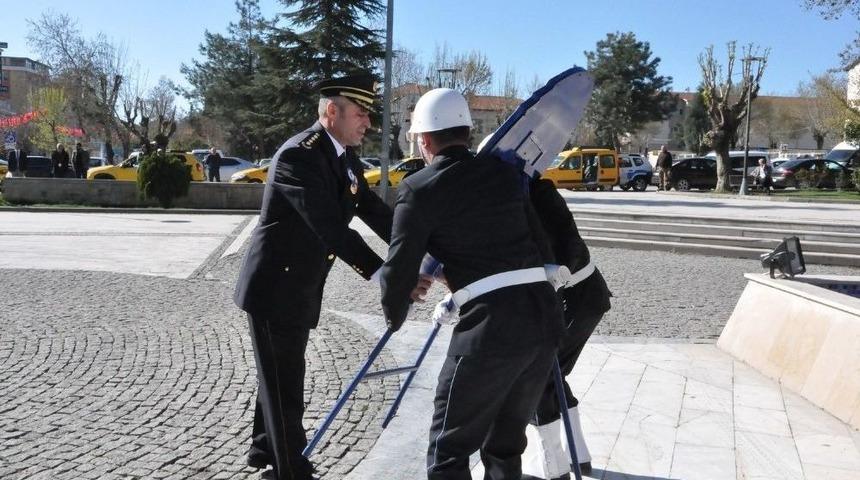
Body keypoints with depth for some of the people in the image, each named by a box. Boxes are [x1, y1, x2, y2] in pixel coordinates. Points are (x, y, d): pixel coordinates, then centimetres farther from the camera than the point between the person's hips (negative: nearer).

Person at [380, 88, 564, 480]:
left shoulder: (418, 189, -1)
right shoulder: (505, 173, 14)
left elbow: (399, 268, 0)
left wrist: (394, 316, 20)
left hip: (491, 323, -6)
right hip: (544, 315, 7)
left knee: (449, 448, 9)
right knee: (505, 441, 22)